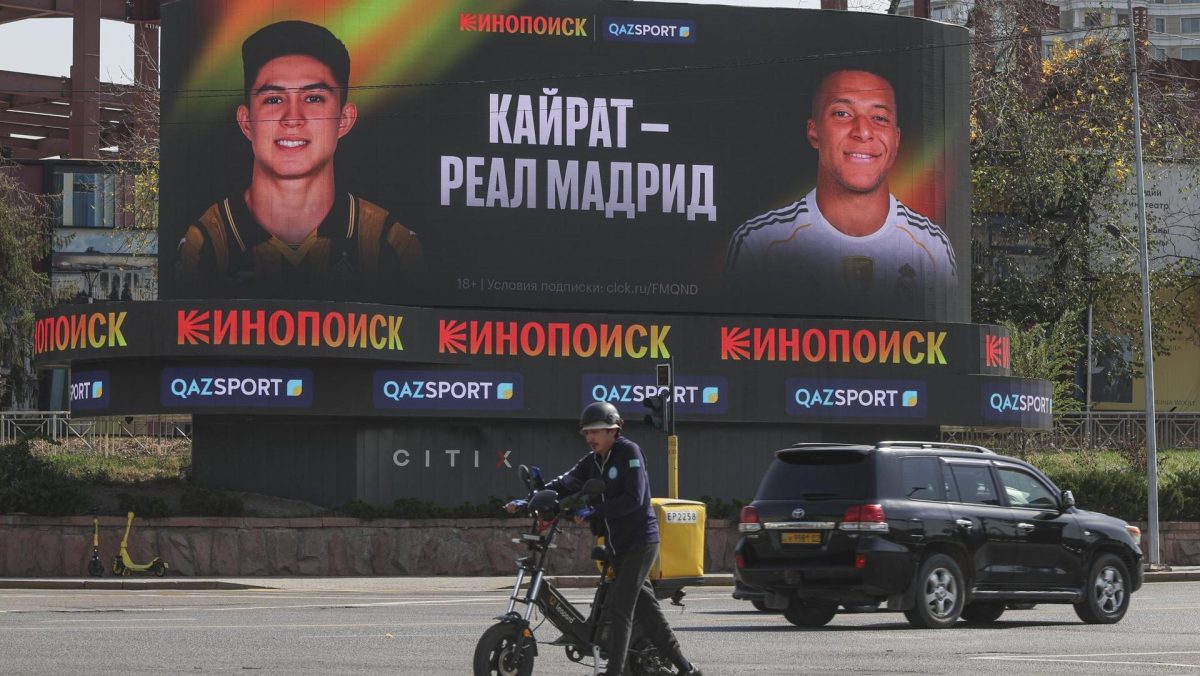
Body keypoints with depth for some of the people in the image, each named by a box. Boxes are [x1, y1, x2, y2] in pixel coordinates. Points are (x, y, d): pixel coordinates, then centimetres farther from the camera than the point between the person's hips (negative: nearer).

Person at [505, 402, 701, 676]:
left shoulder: (629, 452, -11)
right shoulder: (591, 462, 12)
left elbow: (633, 499, -20)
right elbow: (565, 484, 2)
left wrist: (593, 512, -23)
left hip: (640, 540, -8)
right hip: (617, 545, 8)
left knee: (619, 606, -14)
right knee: (646, 609, 9)